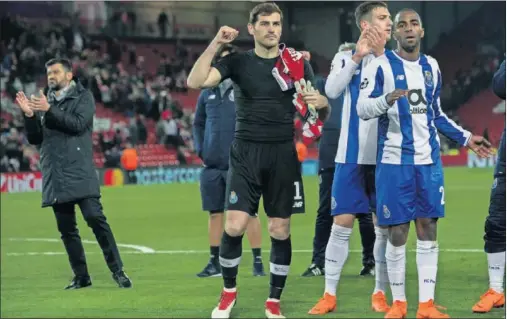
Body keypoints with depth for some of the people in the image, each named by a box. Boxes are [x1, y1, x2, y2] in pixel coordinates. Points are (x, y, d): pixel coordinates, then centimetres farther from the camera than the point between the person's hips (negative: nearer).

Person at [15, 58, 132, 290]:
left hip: (79, 172, -5)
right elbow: (34, 139, 13)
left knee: (95, 218, -13)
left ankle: (117, 271, -9)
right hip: (54, 175, 5)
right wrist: (29, 115, -4)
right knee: (66, 227, 5)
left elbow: (78, 124, -13)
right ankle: (81, 276, 12)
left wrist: (49, 110, -17)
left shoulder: (83, 97, 4)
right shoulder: (44, 101, 16)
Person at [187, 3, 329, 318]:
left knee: (280, 230, 2)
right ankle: (229, 291, 14)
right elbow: (195, 82, -11)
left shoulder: (298, 62, 5)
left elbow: (323, 114, 7)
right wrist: (215, 44, -17)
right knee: (234, 226, -9)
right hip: (246, 153, -1)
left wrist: (322, 102, -16)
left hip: (284, 154, 1)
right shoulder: (238, 62, 3)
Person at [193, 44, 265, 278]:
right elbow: (198, 124, 21)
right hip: (212, 164, 4)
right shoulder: (207, 93, 11)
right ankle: (215, 263, 16)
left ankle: (258, 261, 4)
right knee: (215, 213, 9)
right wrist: (199, 149, 9)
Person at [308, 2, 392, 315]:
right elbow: (332, 90, -13)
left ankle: (380, 293, 14)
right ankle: (329, 295, 4)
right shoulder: (346, 57, 3)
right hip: (352, 156, -1)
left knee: (385, 226, 3)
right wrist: (357, 57, -20)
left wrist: (381, 56, -17)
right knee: (342, 224, -2)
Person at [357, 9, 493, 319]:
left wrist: (465, 138, 18)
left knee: (428, 229, 4)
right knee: (398, 232, -2)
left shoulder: (431, 67, 11)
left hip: (429, 160, 5)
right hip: (395, 161, -5)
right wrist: (386, 100, -32)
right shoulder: (381, 66, -6)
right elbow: (362, 109, -13)